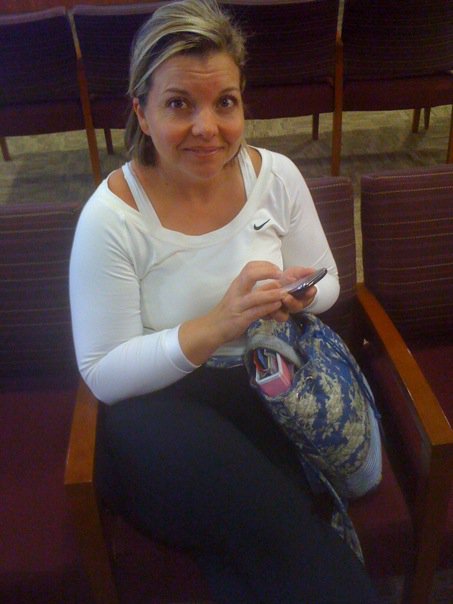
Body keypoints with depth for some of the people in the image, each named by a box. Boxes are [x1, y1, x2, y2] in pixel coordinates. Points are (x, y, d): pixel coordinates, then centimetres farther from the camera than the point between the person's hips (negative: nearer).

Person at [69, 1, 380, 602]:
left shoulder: (276, 175, -1)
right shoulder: (111, 216, -12)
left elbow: (327, 284, 11)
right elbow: (103, 375, -12)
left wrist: (297, 297, -15)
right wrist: (215, 327, -27)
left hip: (271, 390, 3)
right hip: (158, 410, -2)